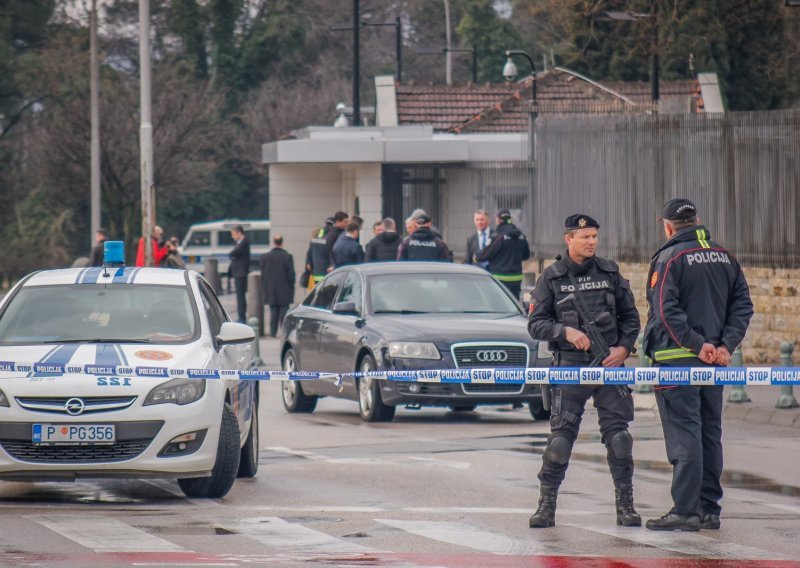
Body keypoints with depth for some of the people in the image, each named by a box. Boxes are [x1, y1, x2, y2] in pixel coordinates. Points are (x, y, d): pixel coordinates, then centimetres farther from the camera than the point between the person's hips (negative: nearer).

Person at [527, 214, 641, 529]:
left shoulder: (609, 272, 9)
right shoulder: (551, 278, 3)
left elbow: (630, 316, 14)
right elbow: (536, 323, 2)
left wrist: (624, 347, -1)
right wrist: (566, 332, -14)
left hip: (609, 364, 2)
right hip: (569, 366, -2)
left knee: (618, 434, -2)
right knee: (561, 434, -7)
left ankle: (625, 505, 5)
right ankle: (546, 505, 1)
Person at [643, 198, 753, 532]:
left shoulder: (669, 258, -8)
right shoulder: (725, 257, 11)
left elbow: (667, 311, -18)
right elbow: (743, 306, 7)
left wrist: (697, 344, -15)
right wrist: (725, 345, -1)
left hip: (677, 357, -6)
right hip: (715, 361, 6)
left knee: (683, 434, -7)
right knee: (710, 432, 13)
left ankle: (685, 511, -10)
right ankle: (709, 509, 16)